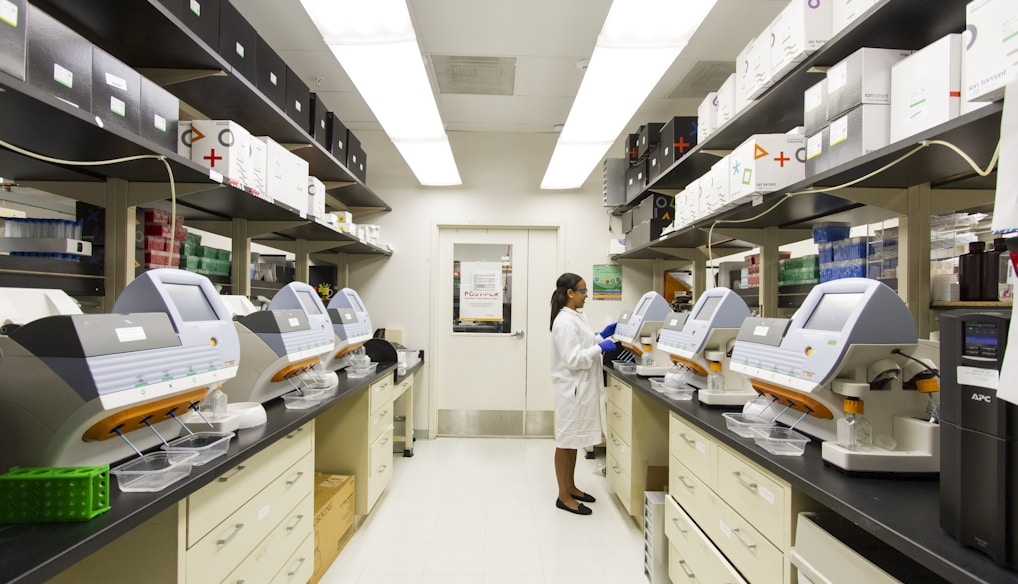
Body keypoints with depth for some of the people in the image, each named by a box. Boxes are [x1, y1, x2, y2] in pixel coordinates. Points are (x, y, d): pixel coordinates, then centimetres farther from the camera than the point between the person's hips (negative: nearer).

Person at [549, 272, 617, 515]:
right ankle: (564, 496, 15)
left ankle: (571, 487, 32)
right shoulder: (565, 321, -20)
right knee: (566, 441, 3)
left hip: (582, 387, 10)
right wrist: (600, 348, -19)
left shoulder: (578, 316, 10)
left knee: (574, 439, 18)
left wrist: (602, 336, 9)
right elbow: (573, 359, -24)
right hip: (572, 388, -10)